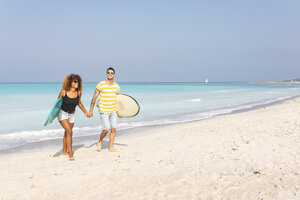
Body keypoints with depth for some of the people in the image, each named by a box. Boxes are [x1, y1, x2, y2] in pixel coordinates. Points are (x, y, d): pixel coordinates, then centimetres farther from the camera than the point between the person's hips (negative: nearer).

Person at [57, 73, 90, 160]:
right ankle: (70, 154, -17)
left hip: (72, 114, 5)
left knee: (67, 133, 16)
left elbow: (79, 103, 11)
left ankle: (64, 151, 33)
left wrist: (85, 112, 20)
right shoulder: (64, 92, -19)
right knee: (69, 131, -19)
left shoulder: (78, 92, -7)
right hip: (62, 113, -5)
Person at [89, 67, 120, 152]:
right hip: (104, 111, -5)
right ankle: (100, 142, 18)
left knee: (113, 129, 0)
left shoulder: (116, 86, 6)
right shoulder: (101, 85, -9)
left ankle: (110, 147, 13)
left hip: (113, 111, 5)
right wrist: (91, 111, -7)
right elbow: (94, 98, -6)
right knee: (106, 129, -11)